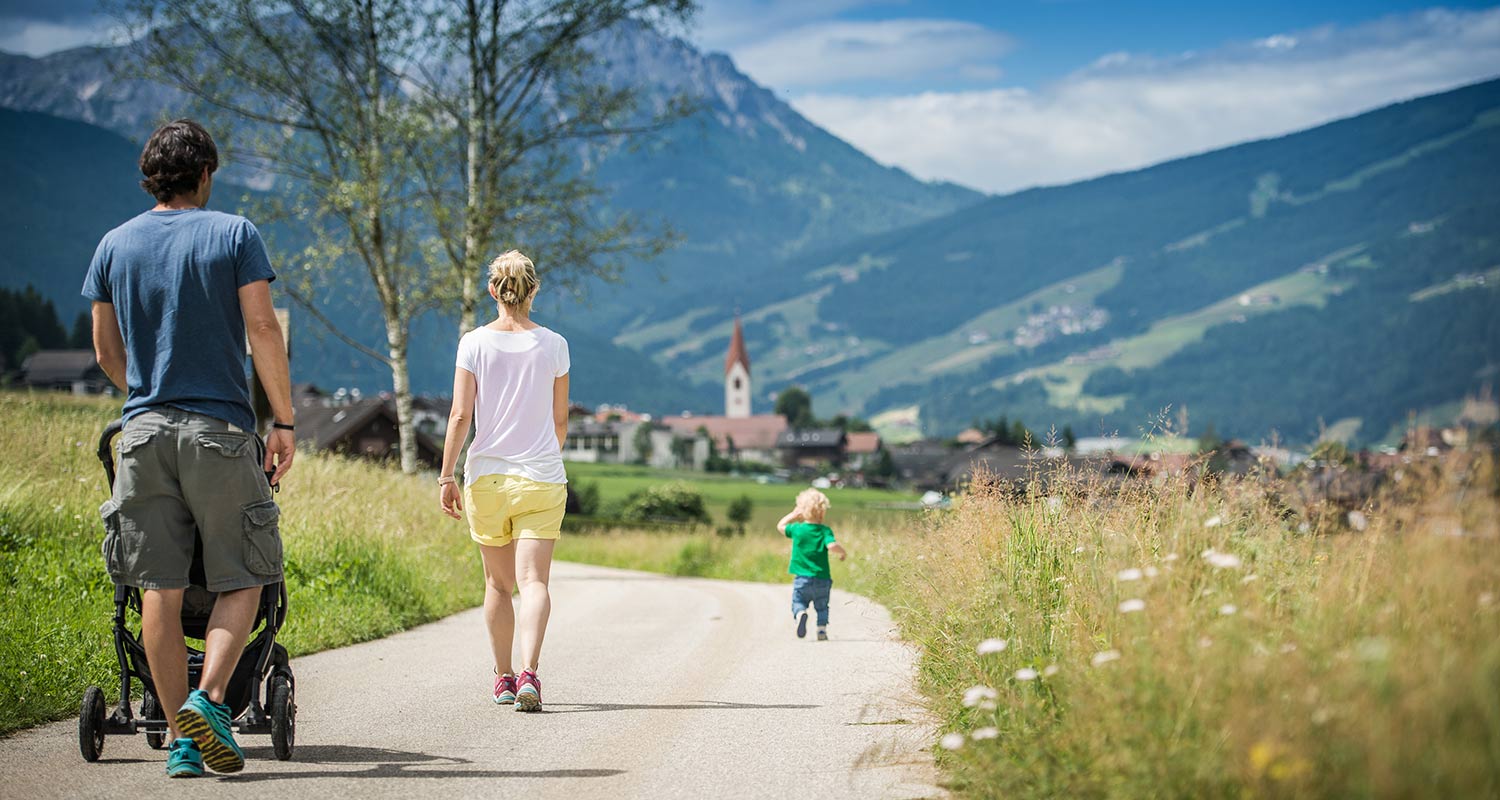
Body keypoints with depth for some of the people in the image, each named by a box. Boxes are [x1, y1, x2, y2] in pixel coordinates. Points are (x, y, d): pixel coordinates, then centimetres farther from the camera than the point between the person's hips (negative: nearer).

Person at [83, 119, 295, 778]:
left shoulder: (116, 244, 10)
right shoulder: (233, 235, 0)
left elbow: (106, 353, 14)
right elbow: (262, 332, -7)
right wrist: (284, 421, -2)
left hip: (143, 429, 3)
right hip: (220, 428, -3)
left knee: (160, 587, 4)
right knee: (241, 578, 6)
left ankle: (181, 737, 3)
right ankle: (209, 698, -14)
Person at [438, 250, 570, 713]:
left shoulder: (474, 343, -3)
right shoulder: (553, 345, 1)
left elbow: (460, 416, -7)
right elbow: (560, 420, 9)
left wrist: (447, 475, -1)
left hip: (486, 478, 1)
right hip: (541, 479, 0)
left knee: (498, 583, 15)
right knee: (533, 580, -6)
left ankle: (503, 678, 22)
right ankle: (529, 672, -26)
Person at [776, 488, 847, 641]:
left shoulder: (797, 529, -2)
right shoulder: (825, 531, -8)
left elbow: (780, 526, 16)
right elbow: (832, 546, -25)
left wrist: (794, 515, 22)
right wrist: (842, 552, -6)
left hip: (802, 577, 0)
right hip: (822, 578, 0)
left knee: (798, 603, 7)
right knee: (822, 606, 17)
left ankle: (800, 614, -25)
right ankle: (822, 628, 0)